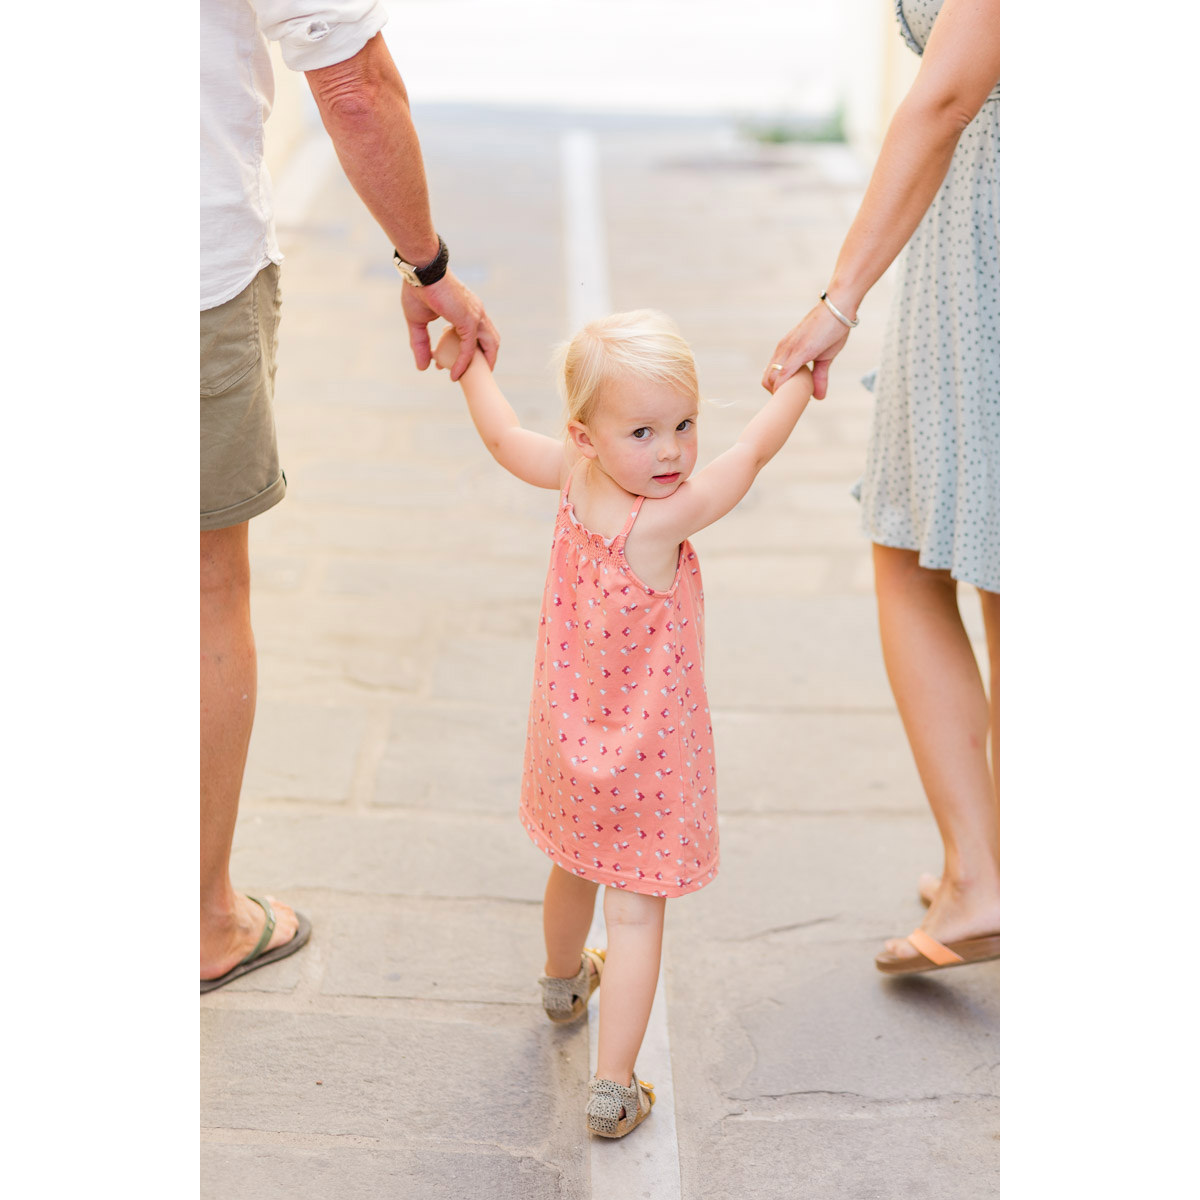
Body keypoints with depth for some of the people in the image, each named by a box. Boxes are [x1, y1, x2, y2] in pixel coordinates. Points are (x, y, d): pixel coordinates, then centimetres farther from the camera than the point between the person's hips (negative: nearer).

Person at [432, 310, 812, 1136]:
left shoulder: (575, 475, -14)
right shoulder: (661, 521, -33)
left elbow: (504, 436, 7)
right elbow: (756, 451, -21)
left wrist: (470, 364, 24)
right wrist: (804, 373, -4)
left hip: (570, 738, 7)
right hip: (648, 755, -7)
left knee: (575, 872, 31)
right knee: (635, 913, 3)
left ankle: (564, 981, 58)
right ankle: (613, 1090, 6)